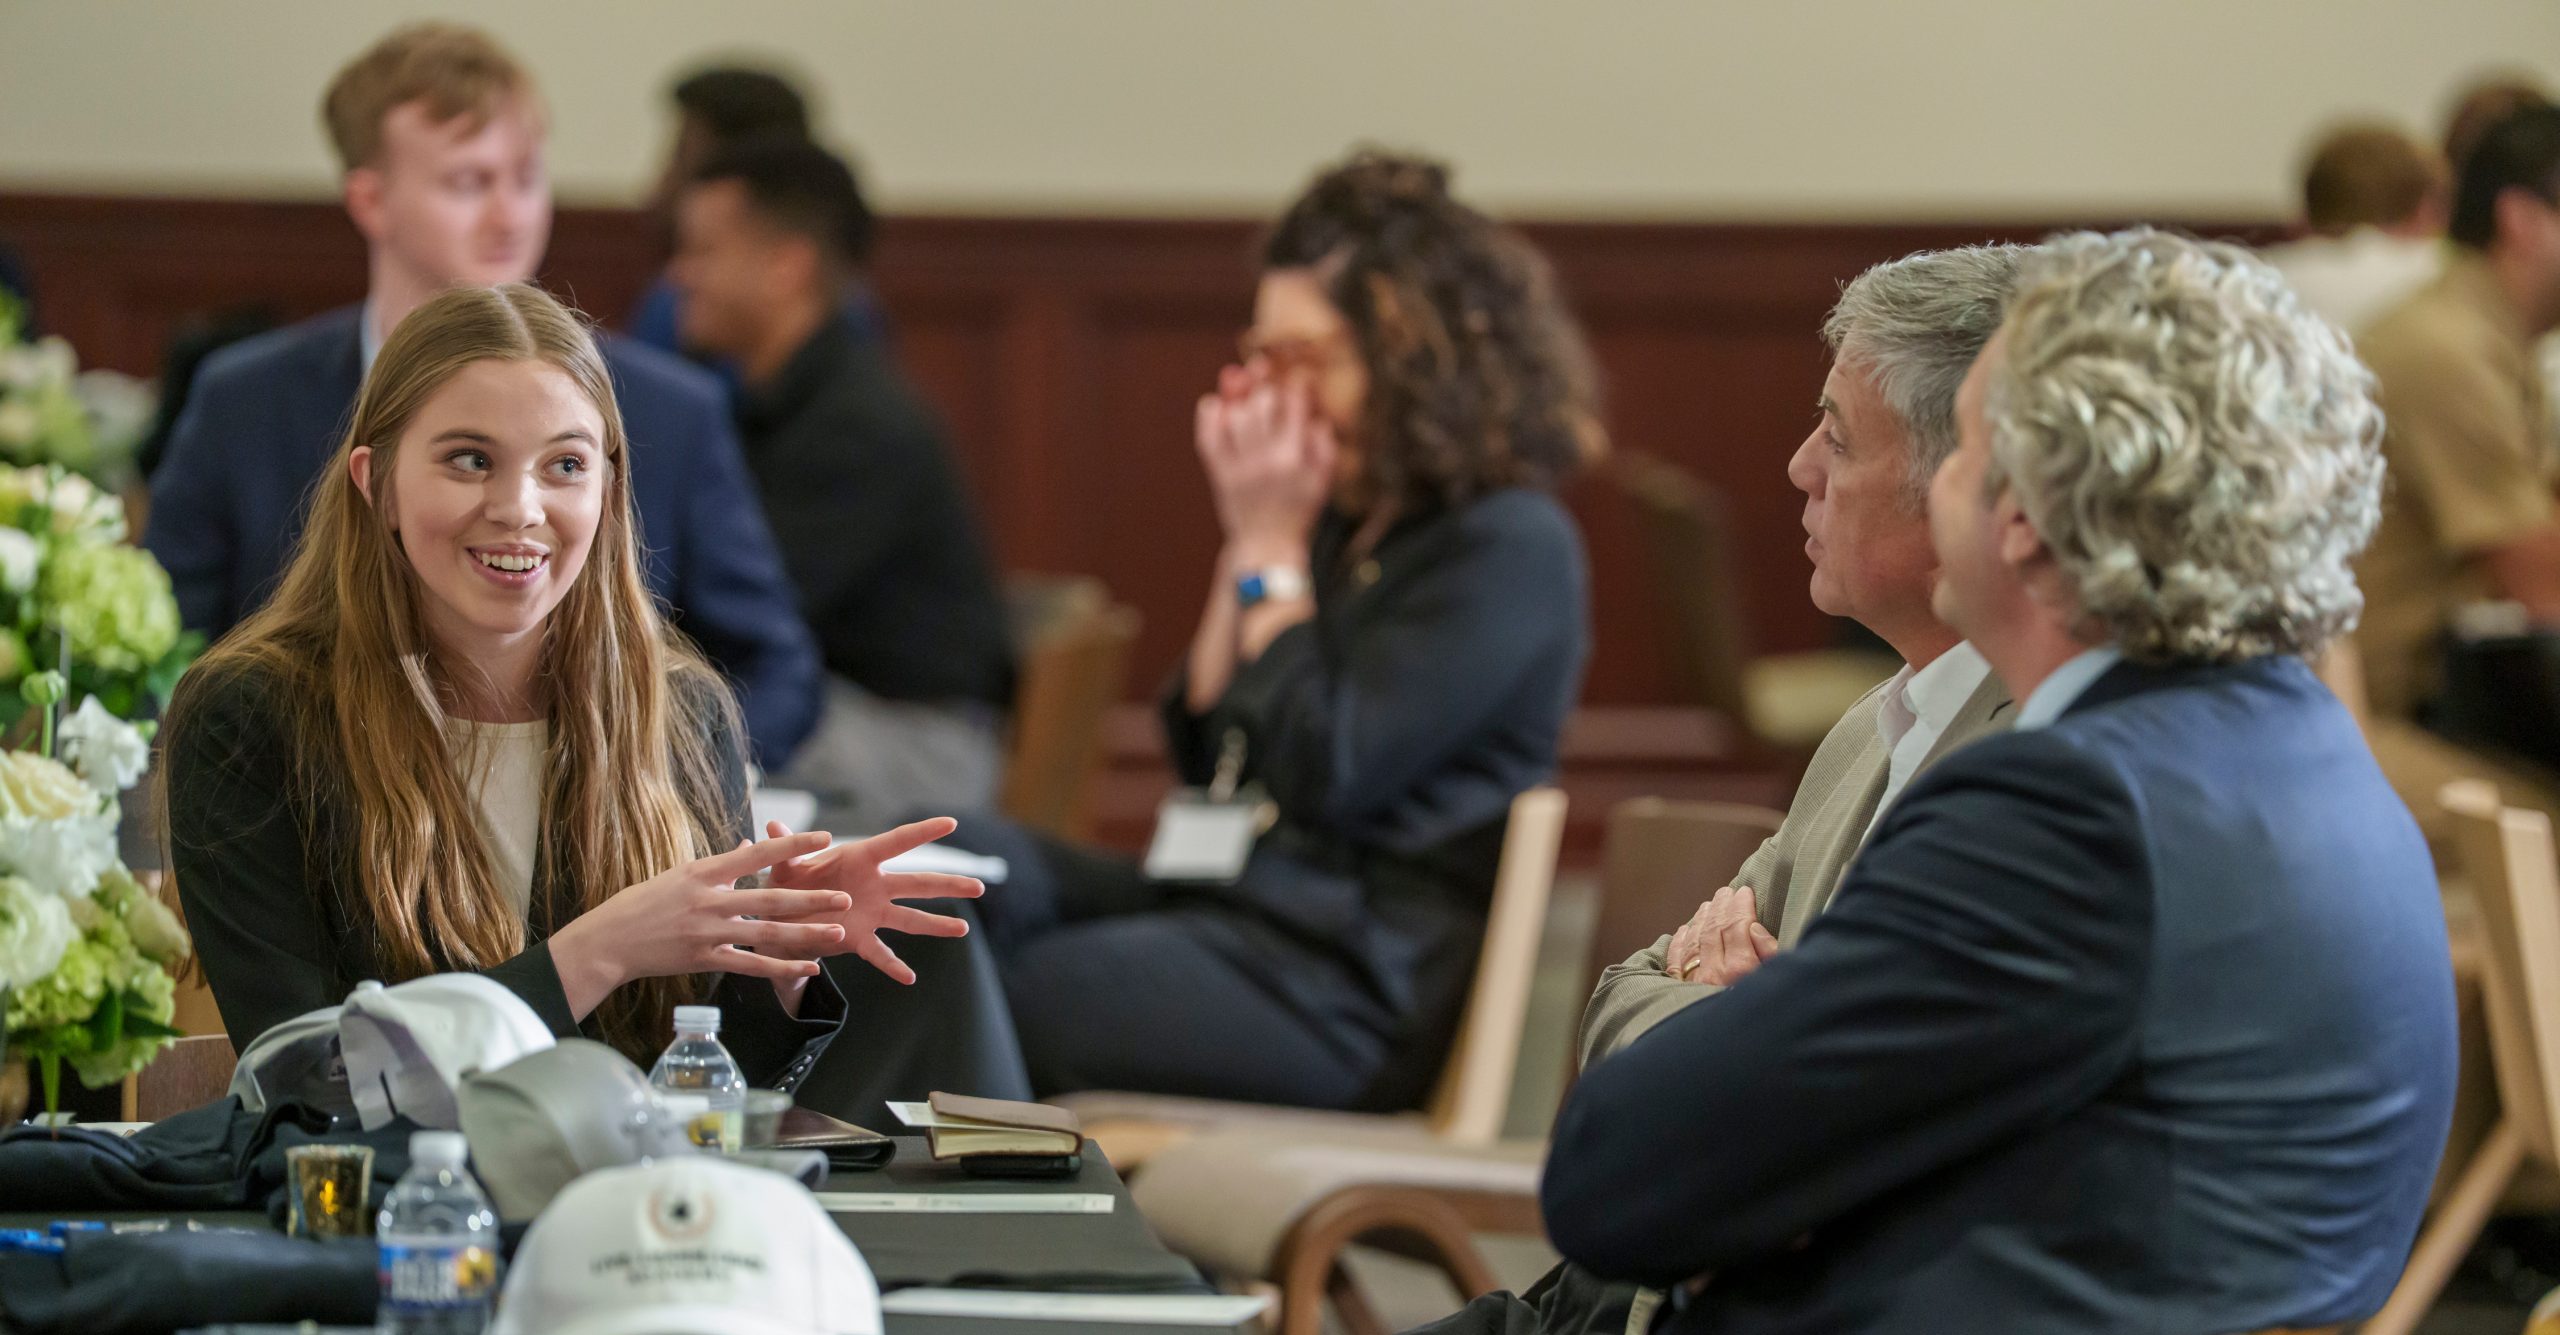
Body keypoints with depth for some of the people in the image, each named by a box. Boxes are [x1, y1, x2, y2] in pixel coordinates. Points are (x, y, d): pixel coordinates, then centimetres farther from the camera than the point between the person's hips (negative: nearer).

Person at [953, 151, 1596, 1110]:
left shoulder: (1510, 547, -11)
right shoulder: (1347, 526, 18)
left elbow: (1325, 774, -18)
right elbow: (1203, 754, 15)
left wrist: (1273, 549, -9)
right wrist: (1243, 539, 6)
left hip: (1354, 994, -9)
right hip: (1241, 904, 9)